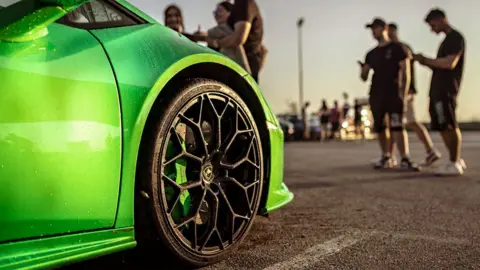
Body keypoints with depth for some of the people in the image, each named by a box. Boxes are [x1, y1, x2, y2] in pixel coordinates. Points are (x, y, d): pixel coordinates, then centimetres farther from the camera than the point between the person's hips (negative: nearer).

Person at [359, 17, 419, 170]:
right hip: (376, 95, 5)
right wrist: (362, 69, -12)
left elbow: (406, 72, -3)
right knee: (379, 127, 5)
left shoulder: (397, 48, 2)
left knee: (397, 126, -14)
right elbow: (364, 77, 12)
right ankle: (386, 157, 16)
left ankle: (405, 159, -15)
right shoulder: (371, 54, 15)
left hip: (393, 94, -5)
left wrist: (404, 93, -12)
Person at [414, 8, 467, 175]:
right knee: (443, 126, 9)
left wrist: (426, 60, -11)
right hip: (438, 89, 10)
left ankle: (455, 164, -10)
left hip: (446, 89, -10)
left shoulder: (456, 37, -6)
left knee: (449, 125, -12)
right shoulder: (447, 40, 23)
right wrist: (427, 63, 8)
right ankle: (457, 161, 15)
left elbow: (450, 63, -18)